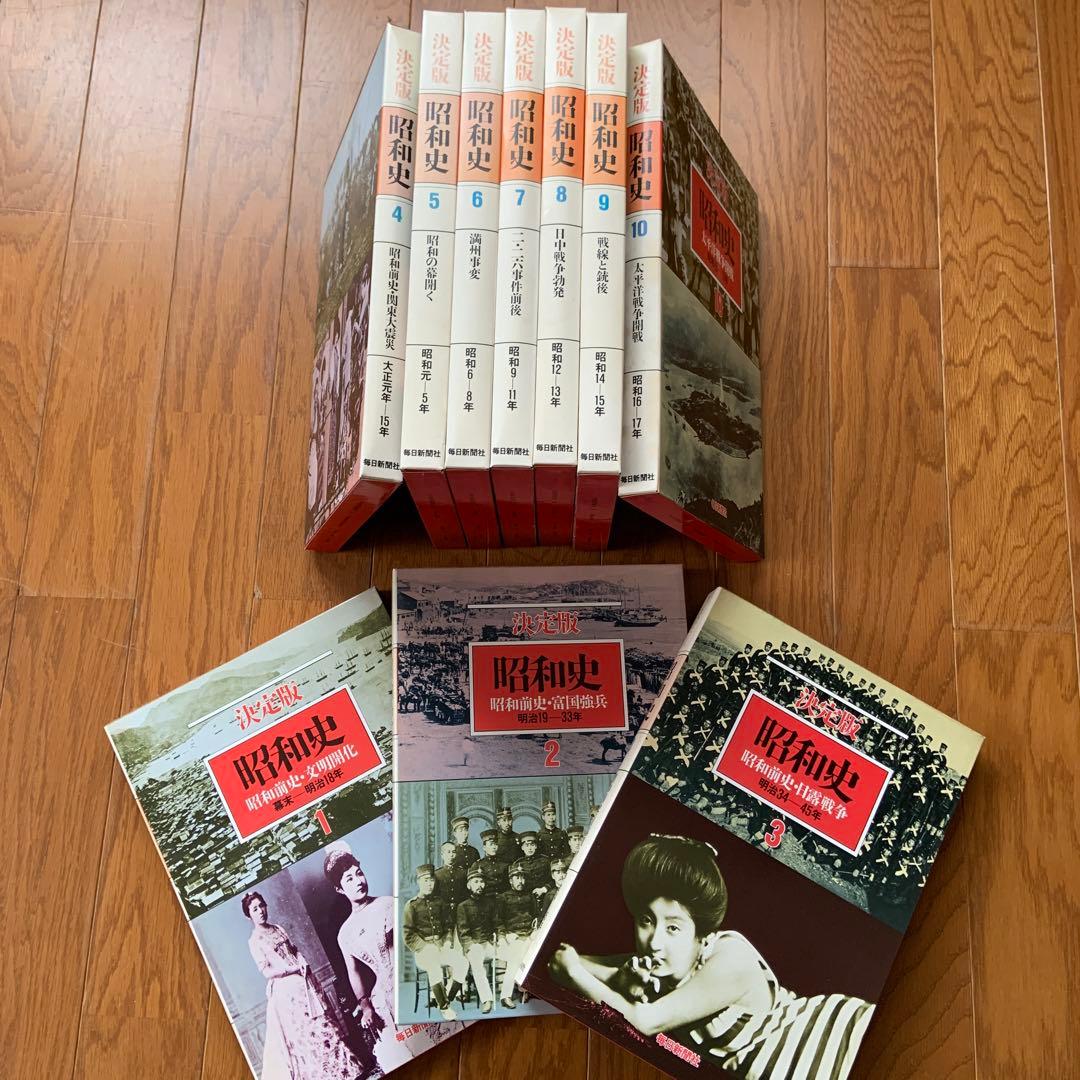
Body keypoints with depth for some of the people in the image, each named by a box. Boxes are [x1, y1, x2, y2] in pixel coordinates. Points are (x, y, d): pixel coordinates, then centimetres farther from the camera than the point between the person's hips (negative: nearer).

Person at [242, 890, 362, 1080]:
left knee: (324, 1024, 8)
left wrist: (303, 963, -6)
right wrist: (294, 969, -18)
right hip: (286, 989, -6)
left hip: (304, 980, 6)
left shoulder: (277, 929, 12)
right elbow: (267, 972, -12)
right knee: (305, 1032, -1)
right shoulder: (254, 941, -7)